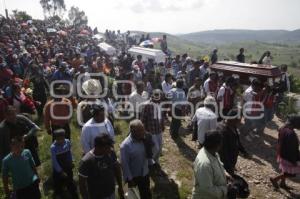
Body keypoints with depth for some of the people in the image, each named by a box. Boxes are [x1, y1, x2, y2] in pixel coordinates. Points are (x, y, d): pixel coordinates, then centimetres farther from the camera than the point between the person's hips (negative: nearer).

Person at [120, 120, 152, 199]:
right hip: (134, 176, -5)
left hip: (145, 174, 5)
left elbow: (149, 155, 2)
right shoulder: (125, 145, -27)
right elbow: (124, 164, -19)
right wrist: (129, 179, -15)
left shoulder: (144, 139, -11)